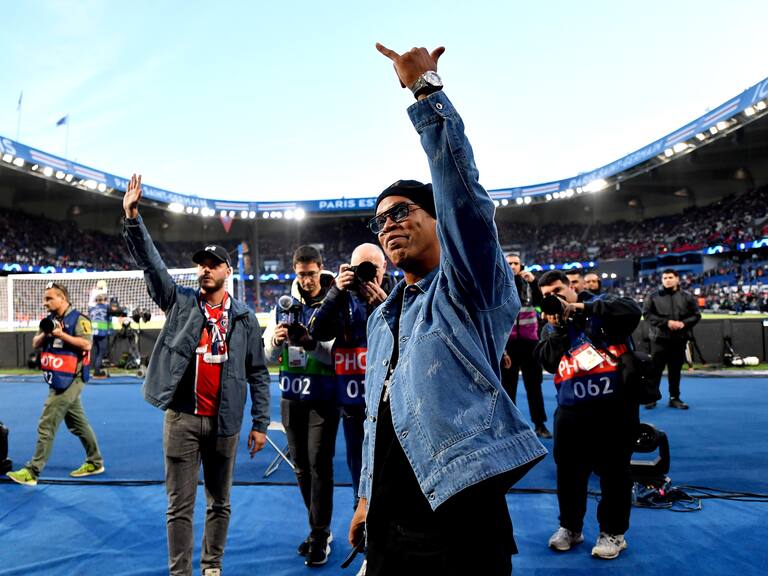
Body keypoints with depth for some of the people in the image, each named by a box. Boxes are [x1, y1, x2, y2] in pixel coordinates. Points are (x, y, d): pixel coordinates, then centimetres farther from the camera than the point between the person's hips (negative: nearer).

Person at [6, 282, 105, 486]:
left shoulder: (78, 319, -13)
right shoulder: (51, 319, 11)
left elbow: (86, 344, -22)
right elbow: (35, 343, 12)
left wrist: (61, 334, -23)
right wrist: (45, 335, -8)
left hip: (70, 379, -9)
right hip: (59, 380, 9)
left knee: (46, 425, -7)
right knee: (78, 423, 16)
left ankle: (32, 471, 0)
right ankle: (95, 462, 26)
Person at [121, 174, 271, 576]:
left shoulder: (244, 319, 3)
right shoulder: (180, 302, 2)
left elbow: (258, 373, 4)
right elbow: (150, 262, -8)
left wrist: (260, 423, 1)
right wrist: (132, 218, -20)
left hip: (224, 422, 1)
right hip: (182, 418, -1)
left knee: (219, 502, 14)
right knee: (180, 505, 6)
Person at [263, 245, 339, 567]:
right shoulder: (283, 306, 7)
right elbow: (268, 356, 6)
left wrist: (309, 342, -29)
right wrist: (275, 339, -15)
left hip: (323, 398, -5)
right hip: (291, 398, 5)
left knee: (319, 464, -4)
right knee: (300, 466, 12)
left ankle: (320, 536, 11)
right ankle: (320, 529, 28)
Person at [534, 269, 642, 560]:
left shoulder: (603, 304, 2)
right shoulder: (552, 325, 13)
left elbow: (631, 310, -19)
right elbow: (548, 362, -1)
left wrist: (581, 307, -16)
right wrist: (558, 328, -8)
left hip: (616, 407, -4)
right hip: (572, 410, 4)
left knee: (614, 471, 7)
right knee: (568, 471, 12)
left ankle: (613, 532, 25)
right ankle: (570, 526, 31)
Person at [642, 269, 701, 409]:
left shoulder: (687, 297, 7)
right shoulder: (653, 297, 1)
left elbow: (696, 315, 7)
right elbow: (647, 314, -6)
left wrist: (683, 323, -12)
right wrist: (666, 322, -16)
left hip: (679, 339, 2)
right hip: (660, 338, -2)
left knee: (675, 370, 9)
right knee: (655, 369, 0)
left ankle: (674, 398, 19)